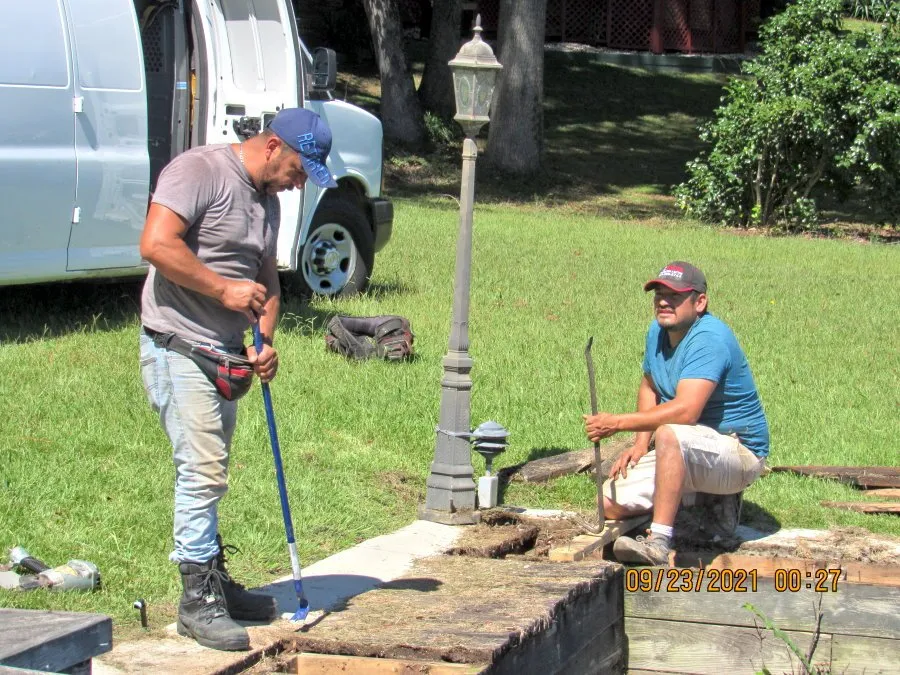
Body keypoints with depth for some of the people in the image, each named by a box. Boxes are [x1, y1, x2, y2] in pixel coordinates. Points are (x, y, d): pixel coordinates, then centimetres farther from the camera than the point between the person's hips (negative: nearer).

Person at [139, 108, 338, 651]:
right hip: (178, 347, -9)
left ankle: (215, 581, 25)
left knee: (210, 475, 16)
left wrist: (266, 340, 6)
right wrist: (225, 289, -17)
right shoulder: (199, 170, -12)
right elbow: (156, 245, -23)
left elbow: (267, 277, 24)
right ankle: (198, 600, -7)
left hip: (223, 356, 9)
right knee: (203, 468, -12)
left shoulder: (267, 199, 16)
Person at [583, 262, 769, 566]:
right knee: (611, 502, -2)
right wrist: (640, 445, 6)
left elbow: (686, 410, -35)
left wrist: (618, 423, -33)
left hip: (739, 450, -10)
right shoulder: (658, 331, 5)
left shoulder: (709, 339, -23)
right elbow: (649, 386, 21)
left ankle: (658, 543, -39)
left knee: (670, 434, -39)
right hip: (685, 451, 10)